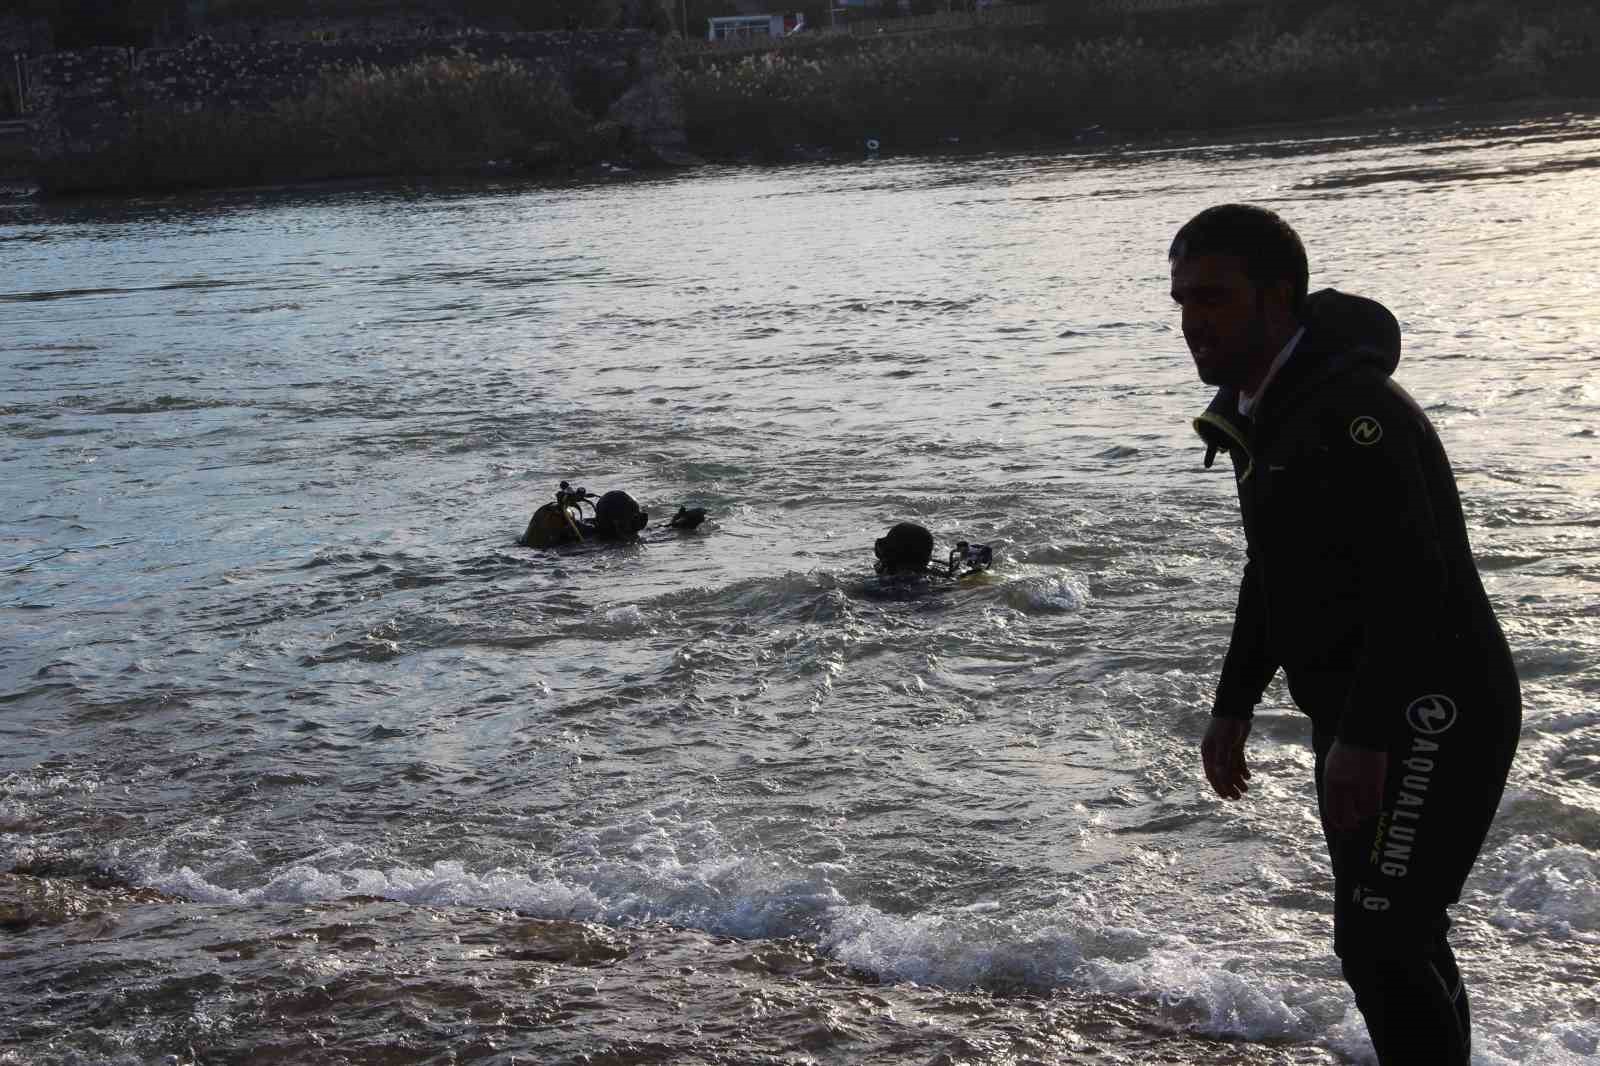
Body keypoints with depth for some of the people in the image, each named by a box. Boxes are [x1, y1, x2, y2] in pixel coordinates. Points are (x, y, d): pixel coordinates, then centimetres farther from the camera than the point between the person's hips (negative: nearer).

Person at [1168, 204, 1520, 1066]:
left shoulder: (1353, 410, -22)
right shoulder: (1262, 412, 10)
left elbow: (1412, 583, -28)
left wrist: (1363, 738, -29)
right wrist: (1233, 706, 19)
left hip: (1430, 716, -10)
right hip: (1360, 718, 10)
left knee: (1377, 939, -12)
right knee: (1399, 933, 18)